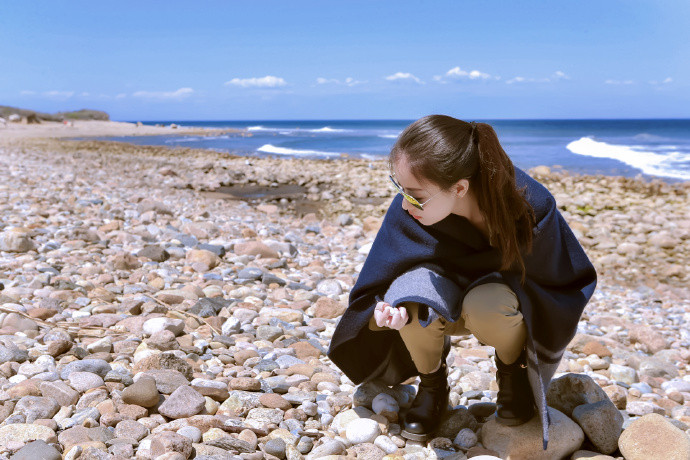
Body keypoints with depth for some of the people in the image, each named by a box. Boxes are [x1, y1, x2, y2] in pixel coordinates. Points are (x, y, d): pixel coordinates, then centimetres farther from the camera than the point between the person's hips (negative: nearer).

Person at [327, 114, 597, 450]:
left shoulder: (530, 206, -32)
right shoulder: (404, 213, -27)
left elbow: (569, 281, -12)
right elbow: (375, 290, -16)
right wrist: (383, 313, -38)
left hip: (513, 298, -1)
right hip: (447, 304, 1)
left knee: (487, 306, -37)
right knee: (410, 291, -34)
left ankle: (513, 370, 0)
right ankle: (432, 382, -2)